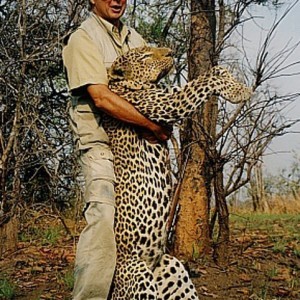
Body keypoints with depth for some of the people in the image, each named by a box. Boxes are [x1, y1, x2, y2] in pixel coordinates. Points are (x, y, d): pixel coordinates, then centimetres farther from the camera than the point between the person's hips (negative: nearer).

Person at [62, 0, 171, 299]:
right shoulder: (83, 39, -6)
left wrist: (156, 127, -7)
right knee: (103, 215, -21)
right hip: (101, 142, -7)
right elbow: (101, 97, -18)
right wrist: (153, 125, -18)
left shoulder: (134, 39, 18)